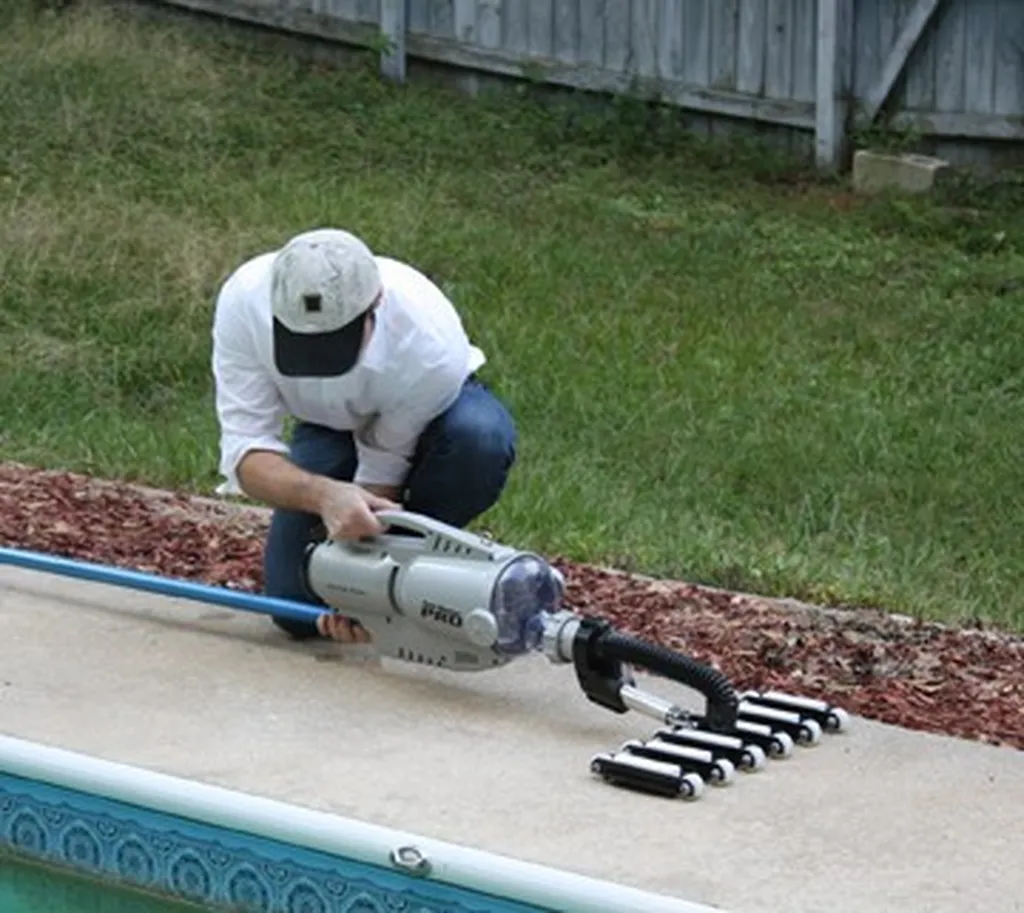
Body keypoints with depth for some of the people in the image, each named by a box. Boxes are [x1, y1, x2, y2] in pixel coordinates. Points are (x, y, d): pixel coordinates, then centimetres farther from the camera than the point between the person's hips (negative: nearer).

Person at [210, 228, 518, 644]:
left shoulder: (431, 346, -39)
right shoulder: (244, 300, -33)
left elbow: (383, 471, -27)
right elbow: (245, 449, -34)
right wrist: (325, 495, -53)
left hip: (436, 411, -2)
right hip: (329, 426, 2)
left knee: (481, 436, -39)